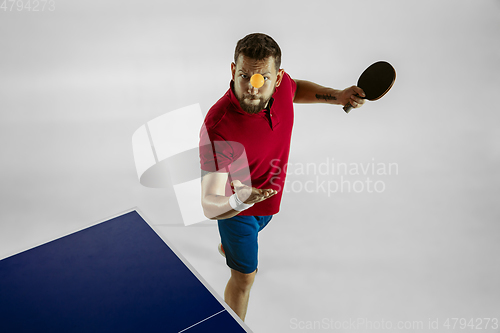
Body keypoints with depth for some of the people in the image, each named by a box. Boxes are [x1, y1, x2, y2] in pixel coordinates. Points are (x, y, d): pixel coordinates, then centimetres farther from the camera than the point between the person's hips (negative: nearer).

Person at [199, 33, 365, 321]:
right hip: (236, 208, -6)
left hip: (269, 196, 7)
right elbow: (210, 205, -44)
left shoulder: (280, 84, -26)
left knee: (250, 235, 37)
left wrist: (336, 96, -9)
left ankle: (227, 249, 73)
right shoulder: (218, 127, -44)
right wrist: (237, 201, -65)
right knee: (245, 277, 9)